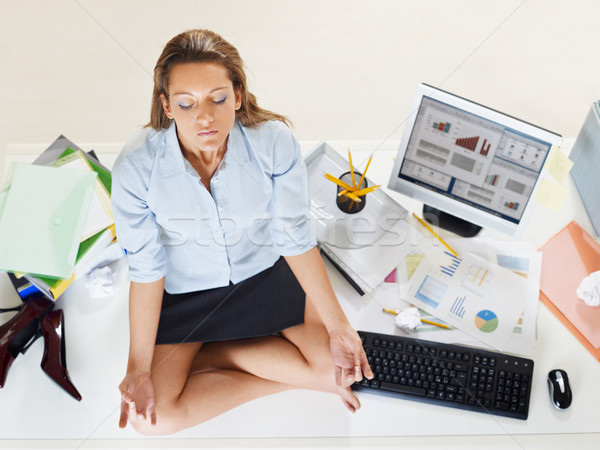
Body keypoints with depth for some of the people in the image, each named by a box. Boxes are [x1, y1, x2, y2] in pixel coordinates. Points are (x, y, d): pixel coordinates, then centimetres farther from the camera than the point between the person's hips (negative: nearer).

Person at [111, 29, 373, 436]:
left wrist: (337, 326, -16)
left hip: (266, 270, 2)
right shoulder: (135, 169, -25)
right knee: (151, 417, -13)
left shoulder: (276, 143, -24)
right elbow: (146, 269, -15)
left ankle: (208, 354, 2)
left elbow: (296, 239, -14)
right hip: (184, 291, -1)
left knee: (338, 363, -12)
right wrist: (139, 369, -16)